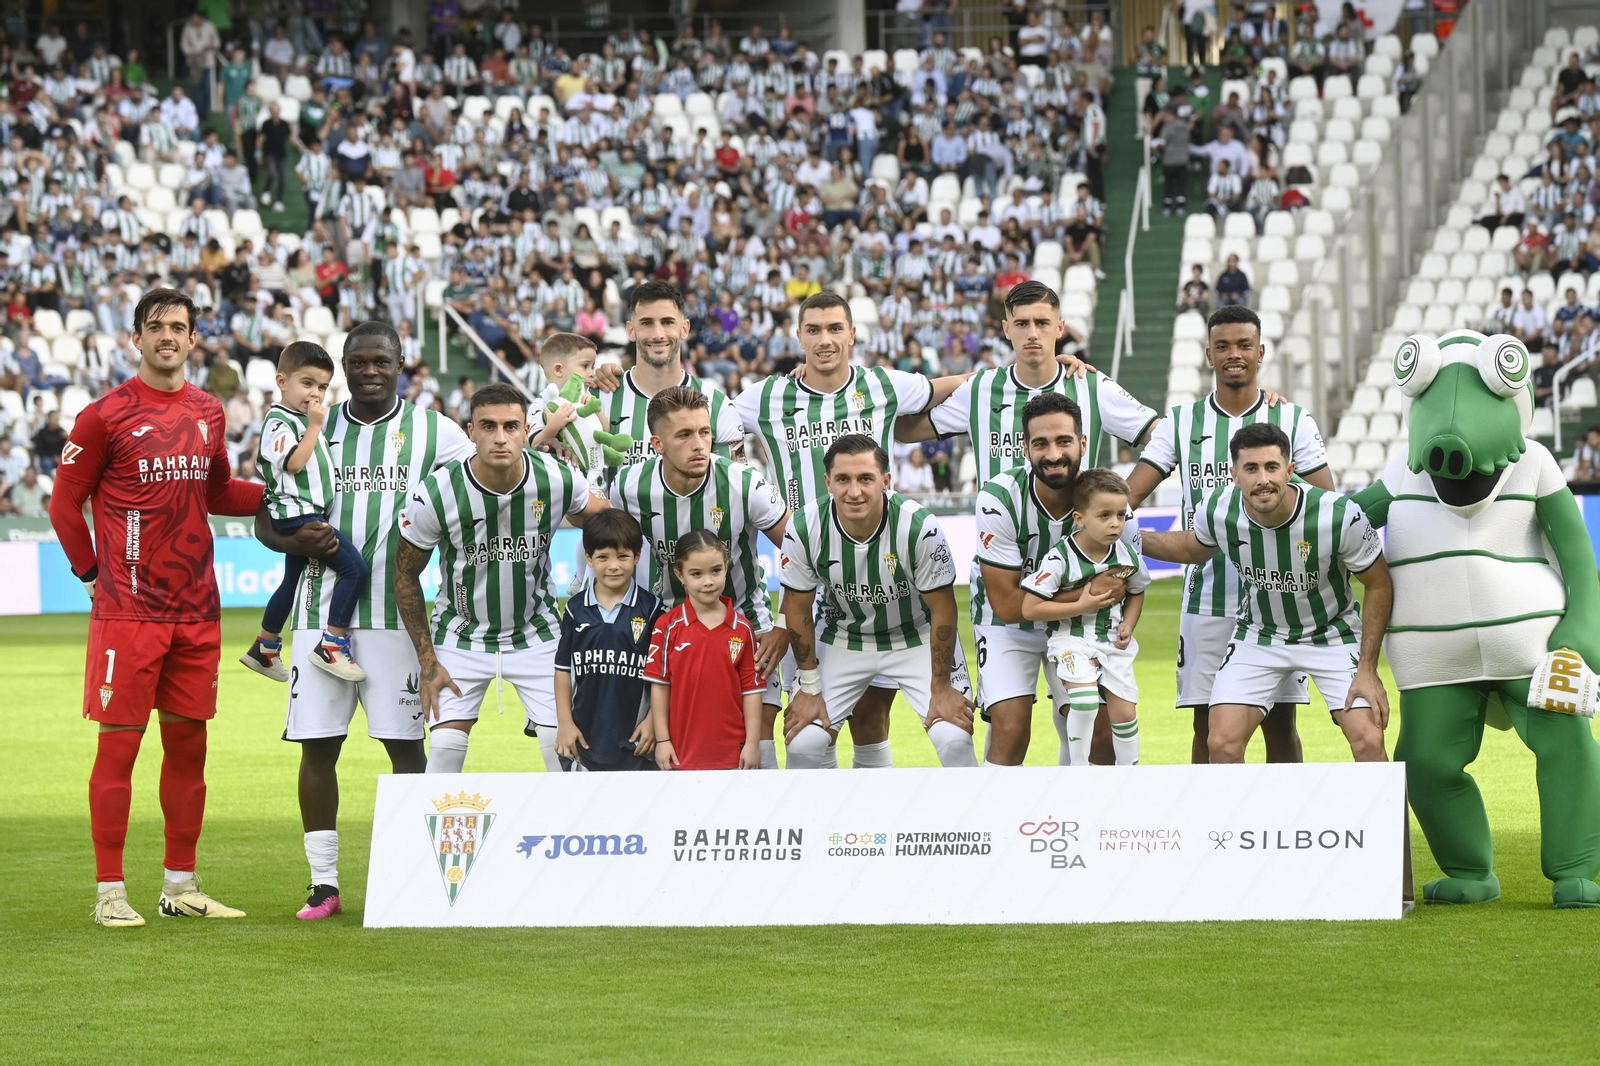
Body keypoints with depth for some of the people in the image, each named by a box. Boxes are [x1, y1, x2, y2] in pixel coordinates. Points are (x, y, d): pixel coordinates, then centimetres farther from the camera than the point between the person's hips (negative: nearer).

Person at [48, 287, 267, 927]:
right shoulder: (107, 415, -5)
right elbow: (64, 503, -1)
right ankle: (110, 892, 0)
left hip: (196, 611, 6)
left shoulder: (208, 414, 11)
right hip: (127, 611, -6)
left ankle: (181, 885, 18)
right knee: (119, 743, -4)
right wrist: (94, 575, -2)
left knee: (189, 743, 10)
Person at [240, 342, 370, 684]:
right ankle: (332, 646, -19)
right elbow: (294, 462, -25)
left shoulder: (307, 418, 17)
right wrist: (314, 426, -21)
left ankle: (265, 648, 38)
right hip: (297, 514, -11)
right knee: (355, 568, -19)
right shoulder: (279, 422, -12)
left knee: (293, 580, 23)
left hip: (306, 515, 11)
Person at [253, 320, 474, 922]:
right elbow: (265, 520, 14)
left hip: (398, 610, -2)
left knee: (405, 745, -3)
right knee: (317, 745, 1)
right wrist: (295, 541, -8)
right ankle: (323, 882, 8)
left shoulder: (434, 432, 4)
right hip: (322, 609, 2)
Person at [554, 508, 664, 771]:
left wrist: (653, 721, -5)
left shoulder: (650, 609, -2)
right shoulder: (576, 609, 2)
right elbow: (563, 669, 6)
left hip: (634, 738, -2)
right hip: (584, 736, 2)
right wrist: (565, 722, 0)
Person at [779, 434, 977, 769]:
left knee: (954, 738, -16)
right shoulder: (804, 528, -22)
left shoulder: (919, 526, -28)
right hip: (843, 638, 2)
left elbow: (942, 609, -15)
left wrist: (942, 688, -11)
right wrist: (809, 688, -4)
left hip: (916, 636, -2)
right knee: (802, 740, -10)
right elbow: (798, 607, -7)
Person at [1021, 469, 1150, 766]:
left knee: (1125, 712, 2)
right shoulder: (1060, 559, -19)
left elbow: (1136, 592, 17)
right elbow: (1030, 608, -18)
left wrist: (1128, 625, -1)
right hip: (1072, 639, -4)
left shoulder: (1127, 556, -4)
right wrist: (1080, 606, -21)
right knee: (1086, 699, -25)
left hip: (1113, 641, 4)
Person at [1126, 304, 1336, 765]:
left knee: (1280, 724, 2)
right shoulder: (1181, 422, 8)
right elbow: (1130, 493, 4)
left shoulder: (1293, 421, 4)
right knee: (1209, 729, 3)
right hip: (1205, 600, 1)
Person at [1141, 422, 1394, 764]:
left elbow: (1379, 585, -13)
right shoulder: (1217, 511, -20)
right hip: (1257, 636, 2)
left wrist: (1367, 668, -14)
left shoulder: (1340, 516, -29)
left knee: (1368, 742, -16)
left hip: (1333, 633, -2)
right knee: (1222, 744, -10)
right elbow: (1193, 549, 7)